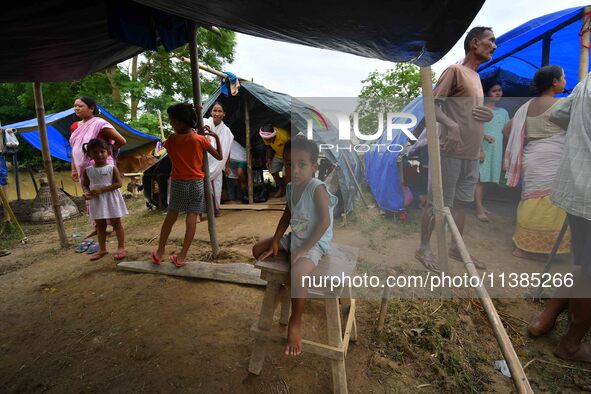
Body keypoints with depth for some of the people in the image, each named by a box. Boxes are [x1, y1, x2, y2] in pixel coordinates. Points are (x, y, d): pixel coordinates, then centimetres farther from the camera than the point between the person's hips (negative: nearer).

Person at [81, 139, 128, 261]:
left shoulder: (112, 168, -8)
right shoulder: (87, 170, 3)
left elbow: (118, 183, -14)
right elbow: (84, 184, 9)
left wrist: (101, 189, -21)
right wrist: (86, 192, -14)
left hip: (111, 200, -4)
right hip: (96, 201, 4)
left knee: (116, 224, 4)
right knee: (100, 226, 13)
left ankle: (121, 247, 12)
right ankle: (102, 249, 25)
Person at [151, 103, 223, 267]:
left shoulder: (171, 139, -4)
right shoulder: (201, 139, -6)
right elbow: (219, 157, 1)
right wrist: (216, 136, 4)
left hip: (178, 183, 1)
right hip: (196, 183, -1)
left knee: (171, 216, 16)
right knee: (192, 218, 2)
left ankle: (160, 251, 25)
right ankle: (182, 256, 4)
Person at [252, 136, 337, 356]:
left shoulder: (317, 188, -22)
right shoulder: (291, 188, 2)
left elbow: (324, 222, -26)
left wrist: (304, 249, -25)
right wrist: (275, 241, 3)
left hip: (315, 243, -8)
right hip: (294, 239, 8)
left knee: (298, 274, -33)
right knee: (258, 250, 9)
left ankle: (295, 324, -9)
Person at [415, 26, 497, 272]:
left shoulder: (476, 76, 21)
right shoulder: (455, 70, -6)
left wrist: (490, 115, 3)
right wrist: (451, 126, -31)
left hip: (472, 153, 9)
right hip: (452, 151, -9)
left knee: (461, 202, 14)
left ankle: (456, 247, 27)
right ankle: (423, 248, 10)